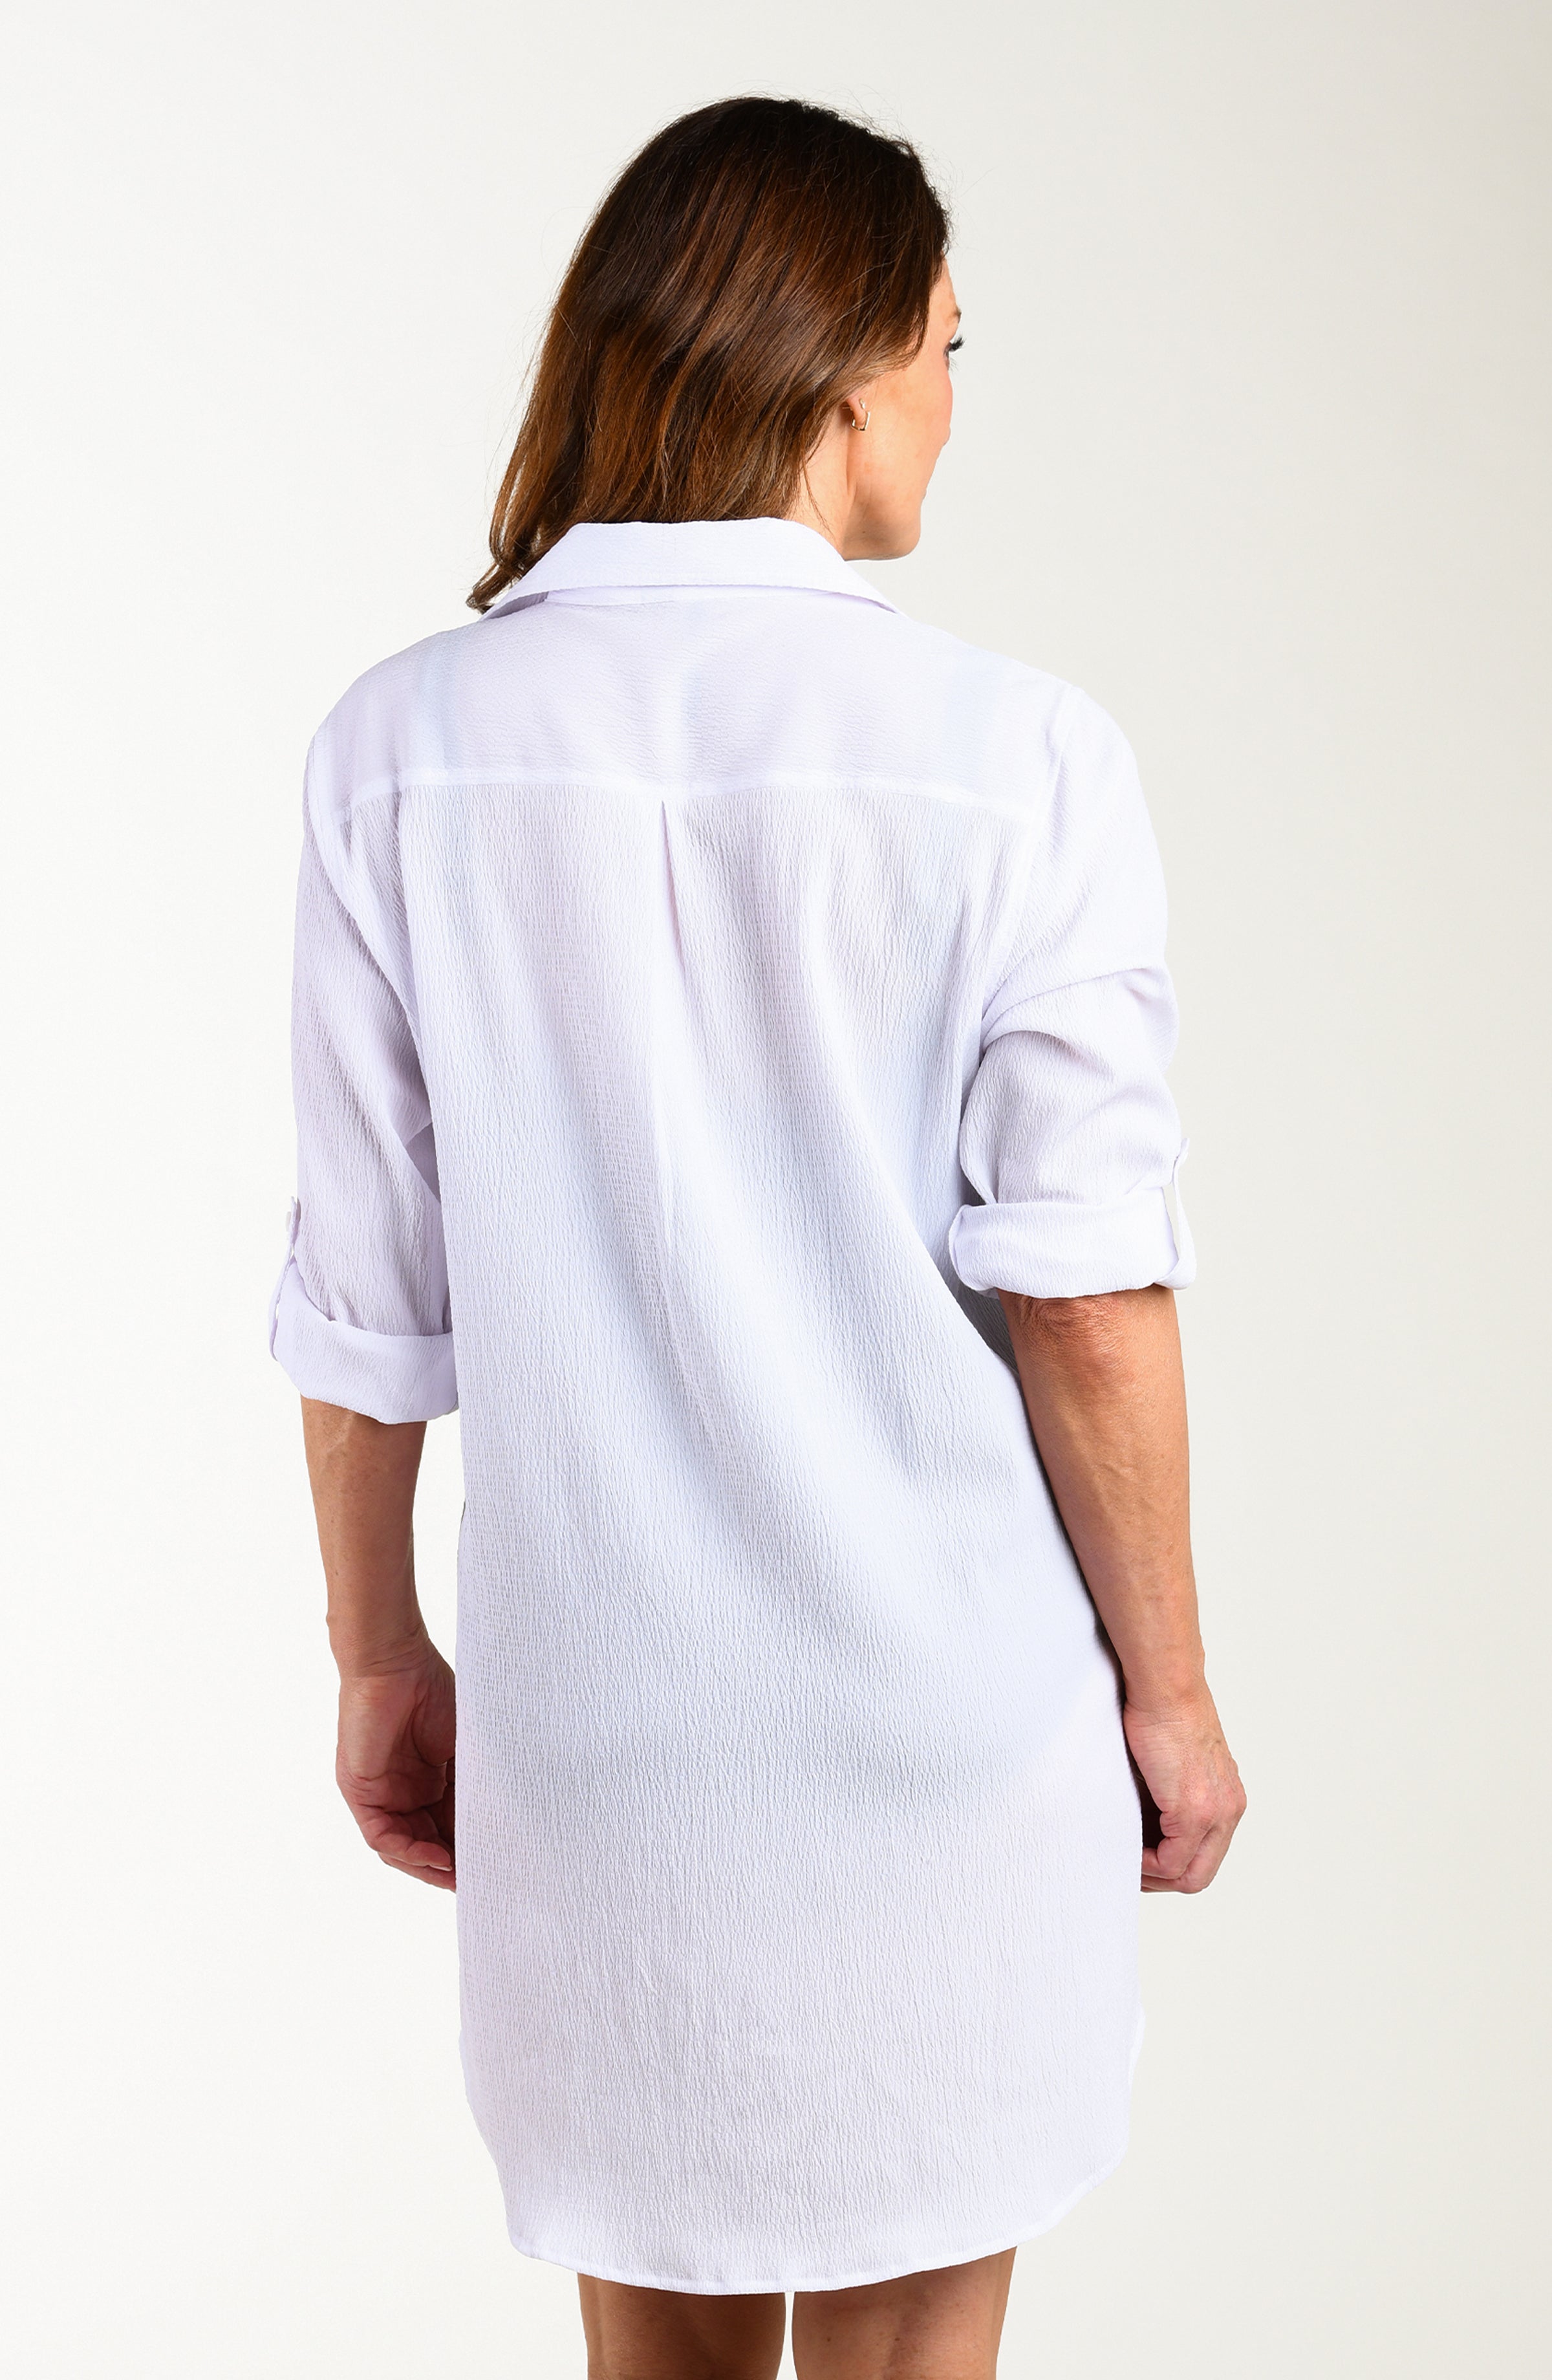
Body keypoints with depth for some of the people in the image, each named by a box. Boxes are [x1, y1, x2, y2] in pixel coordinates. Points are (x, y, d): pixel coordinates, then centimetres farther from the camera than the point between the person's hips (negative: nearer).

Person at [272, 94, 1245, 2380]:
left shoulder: (404, 748, -4)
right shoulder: (1017, 758, -12)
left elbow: (365, 1288, 0)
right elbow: (1085, 1291, -11)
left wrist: (381, 1658, 12)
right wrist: (1171, 1690, 2)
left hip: (589, 1713, 3)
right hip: (942, 1717, -2)